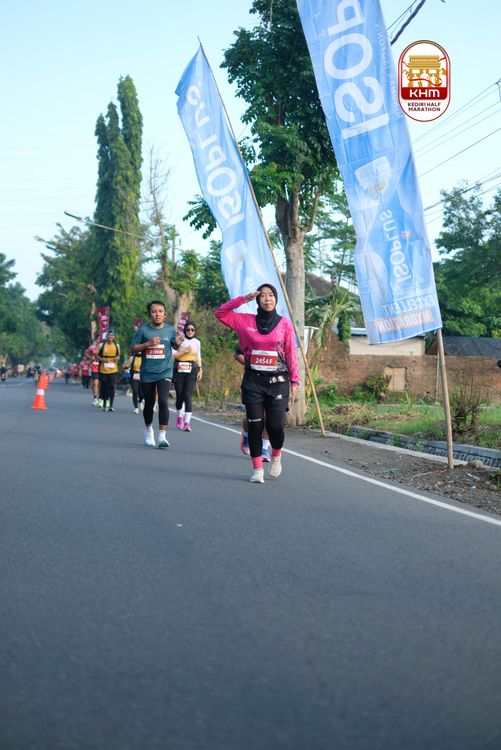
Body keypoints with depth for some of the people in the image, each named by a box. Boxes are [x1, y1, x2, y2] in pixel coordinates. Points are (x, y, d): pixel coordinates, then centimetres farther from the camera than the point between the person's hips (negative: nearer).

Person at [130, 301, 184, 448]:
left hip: (165, 372, -1)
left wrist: (179, 341, -8)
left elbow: (175, 345, 15)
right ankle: (148, 430, 38)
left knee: (163, 401, -17)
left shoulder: (170, 329, 1)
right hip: (147, 373, 1)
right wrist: (148, 343, -17)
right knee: (149, 403, 13)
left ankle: (162, 436, -16)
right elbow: (133, 349, -2)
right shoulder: (143, 329, -3)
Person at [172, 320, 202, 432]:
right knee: (179, 395, 6)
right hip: (179, 370, -1)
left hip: (192, 371, 1)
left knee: (188, 396, -12)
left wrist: (200, 370, 14)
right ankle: (180, 416, 35)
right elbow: (174, 355, -6)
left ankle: (187, 422, -16)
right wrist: (185, 351, -15)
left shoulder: (197, 342, 11)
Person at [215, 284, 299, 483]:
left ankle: (276, 456, 27)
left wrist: (294, 381, -3)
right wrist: (243, 299, -2)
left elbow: (291, 354, 2)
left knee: (275, 426, -4)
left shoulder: (285, 324, 2)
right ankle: (257, 468, 10)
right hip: (253, 381, 1)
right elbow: (220, 313, 6)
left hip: (278, 382, -1)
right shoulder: (246, 321, 5)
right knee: (255, 425, 0)